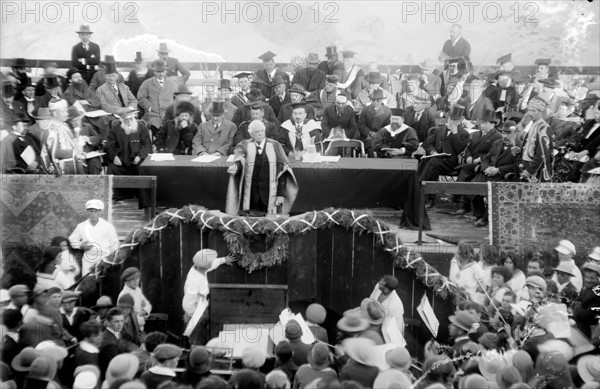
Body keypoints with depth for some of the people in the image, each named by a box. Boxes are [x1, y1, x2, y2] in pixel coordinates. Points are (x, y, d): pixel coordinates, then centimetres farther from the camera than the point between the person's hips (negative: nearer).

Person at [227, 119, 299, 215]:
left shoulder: (274, 145, 4)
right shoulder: (244, 145, 5)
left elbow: (281, 169, -1)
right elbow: (239, 159, -15)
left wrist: (281, 194, -9)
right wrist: (235, 166, -39)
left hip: (270, 193, 0)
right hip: (250, 193, 0)